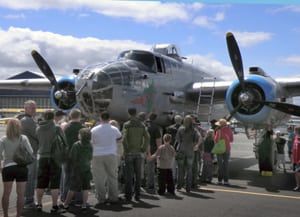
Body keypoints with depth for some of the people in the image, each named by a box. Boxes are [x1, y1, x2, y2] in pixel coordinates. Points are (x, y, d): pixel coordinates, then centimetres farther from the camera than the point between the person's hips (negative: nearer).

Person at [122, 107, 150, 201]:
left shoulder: (126, 124, -7)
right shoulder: (142, 125, 5)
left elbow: (124, 138, -17)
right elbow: (147, 137, -4)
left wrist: (126, 149, -6)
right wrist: (143, 149, 1)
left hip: (129, 153, -3)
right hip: (138, 153, 3)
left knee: (129, 175, 3)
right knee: (138, 174, 9)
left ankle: (128, 195, 5)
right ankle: (137, 195, 12)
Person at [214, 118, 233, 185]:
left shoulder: (219, 130, -14)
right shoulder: (229, 130, 0)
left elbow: (216, 140, -13)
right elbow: (231, 140, 8)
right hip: (227, 149, 3)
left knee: (220, 164, 5)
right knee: (226, 164, 8)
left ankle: (220, 180, 6)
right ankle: (226, 180, 7)